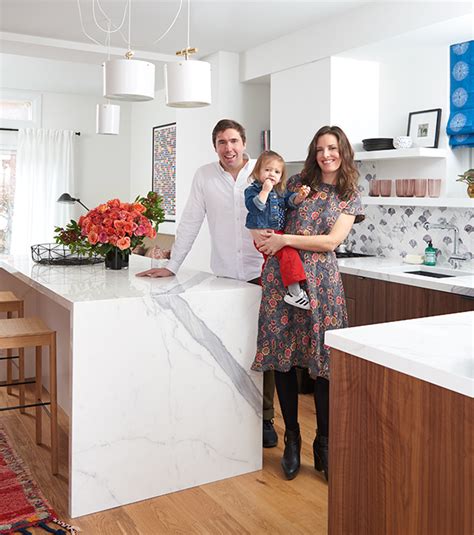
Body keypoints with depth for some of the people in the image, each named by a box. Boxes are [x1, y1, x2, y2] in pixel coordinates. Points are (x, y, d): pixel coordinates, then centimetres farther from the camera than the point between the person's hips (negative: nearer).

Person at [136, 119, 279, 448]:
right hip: (225, 276, 1)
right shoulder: (205, 177, 3)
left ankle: (265, 418, 20)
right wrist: (172, 266, 1)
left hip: (262, 274, 0)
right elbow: (190, 222, 3)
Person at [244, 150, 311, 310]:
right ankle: (294, 292, -29)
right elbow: (254, 207, -19)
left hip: (278, 232, 8)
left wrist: (300, 196, -15)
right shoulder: (252, 190, -2)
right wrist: (265, 190, -20)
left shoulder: (280, 191, 18)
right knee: (289, 252, -25)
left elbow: (291, 200, 6)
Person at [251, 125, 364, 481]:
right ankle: (292, 439, 21)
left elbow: (331, 241, -5)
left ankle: (324, 446, 16)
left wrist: (285, 239, -10)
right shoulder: (298, 182, 11)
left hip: (320, 280, -1)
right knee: (282, 358, 4)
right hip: (281, 275, 2)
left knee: (324, 362, 0)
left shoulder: (350, 198, 7)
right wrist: (267, 236, 1)